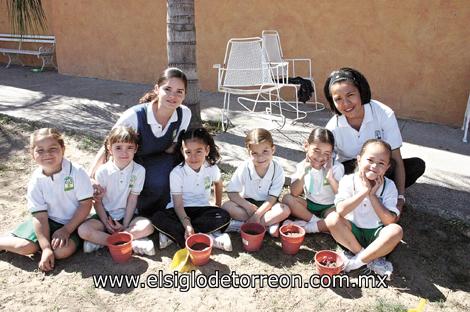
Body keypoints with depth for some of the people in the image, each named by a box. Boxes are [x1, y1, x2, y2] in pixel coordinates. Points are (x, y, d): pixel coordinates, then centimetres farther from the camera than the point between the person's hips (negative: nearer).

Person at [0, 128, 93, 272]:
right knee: (26, 247, -17)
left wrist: (66, 230, -15)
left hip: (73, 222, -2)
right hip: (49, 221, 2)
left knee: (63, 251, -26)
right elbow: (40, 216, -12)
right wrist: (46, 248, -19)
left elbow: (85, 204, -14)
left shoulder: (77, 172, -18)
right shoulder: (36, 180, -10)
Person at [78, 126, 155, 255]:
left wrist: (125, 225, -13)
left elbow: (132, 199, -9)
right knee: (83, 230, -26)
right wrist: (106, 223, -14)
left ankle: (100, 240, -20)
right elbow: (98, 201, -5)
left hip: (126, 215, 0)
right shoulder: (102, 171, -10)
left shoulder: (139, 170, -11)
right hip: (106, 215, 0)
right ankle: (133, 242, -24)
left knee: (147, 227, -28)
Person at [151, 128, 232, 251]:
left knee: (224, 216, -27)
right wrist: (187, 225, -34)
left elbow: (218, 183, 17)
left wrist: (218, 205, 17)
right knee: (159, 218, -32)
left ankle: (173, 232, -26)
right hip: (182, 211, -2)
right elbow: (178, 204, -20)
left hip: (202, 209, 3)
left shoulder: (212, 168, -7)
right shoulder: (176, 173, -17)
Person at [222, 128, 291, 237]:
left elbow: (272, 198, -16)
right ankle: (270, 223, -24)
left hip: (266, 205, 0)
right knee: (227, 206, -27)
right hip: (247, 203, 1)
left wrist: (257, 214, -28)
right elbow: (232, 192, -13)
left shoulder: (278, 170, -16)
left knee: (285, 210, -29)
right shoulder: (244, 168, -16)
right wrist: (248, 206, -26)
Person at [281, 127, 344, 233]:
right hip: (309, 205, 2)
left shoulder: (336, 167, -11)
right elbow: (294, 193, -13)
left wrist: (330, 177, -30)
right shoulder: (302, 166, -7)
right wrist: (303, 173, -26)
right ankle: (317, 221, -18)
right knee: (287, 199, -22)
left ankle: (306, 227, -24)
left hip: (330, 208, -2)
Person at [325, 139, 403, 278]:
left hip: (376, 234, 0)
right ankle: (370, 259, -18)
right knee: (332, 219, -28)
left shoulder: (389, 186, -7)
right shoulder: (348, 180, -11)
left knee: (396, 230, -30)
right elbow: (340, 210, -26)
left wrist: (372, 195, -21)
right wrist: (364, 191, -26)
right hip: (352, 232, 0)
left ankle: (357, 261, -21)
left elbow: (390, 221, -16)